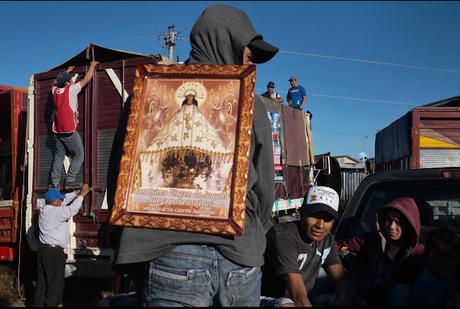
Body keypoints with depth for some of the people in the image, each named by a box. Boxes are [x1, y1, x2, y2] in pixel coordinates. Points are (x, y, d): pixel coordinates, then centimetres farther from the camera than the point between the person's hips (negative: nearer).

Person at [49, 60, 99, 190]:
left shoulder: (55, 90, 7)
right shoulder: (71, 90, -10)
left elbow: (55, 82, 32)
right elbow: (86, 79, -2)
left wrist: (67, 71, 41)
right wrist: (92, 65, 12)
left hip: (57, 131, 7)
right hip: (69, 131, -7)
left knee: (59, 156, 13)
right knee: (79, 155, 3)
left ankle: (54, 182, 7)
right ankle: (69, 181, -5)